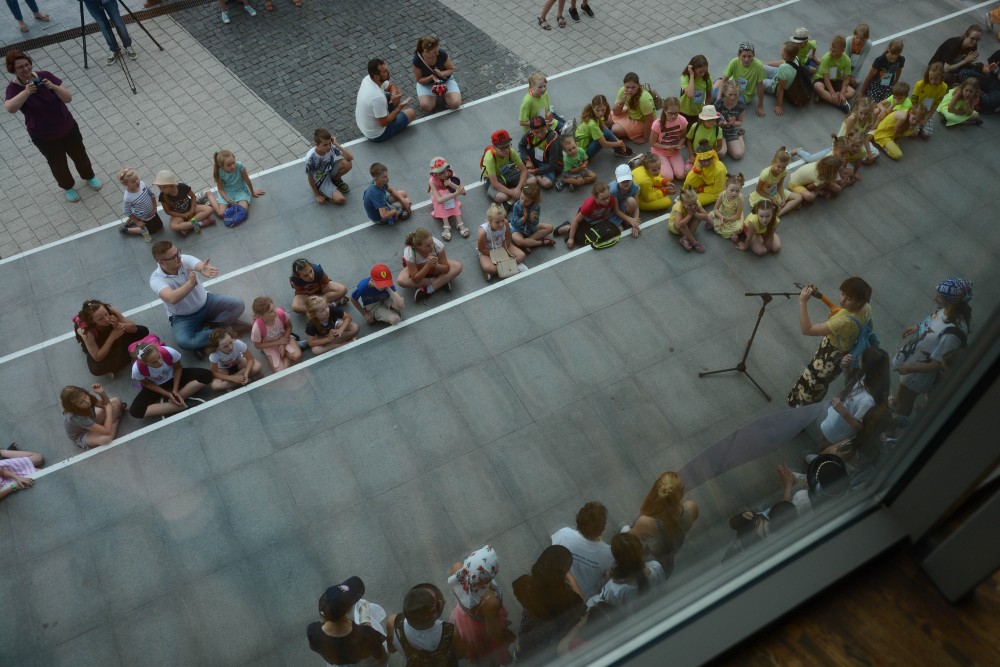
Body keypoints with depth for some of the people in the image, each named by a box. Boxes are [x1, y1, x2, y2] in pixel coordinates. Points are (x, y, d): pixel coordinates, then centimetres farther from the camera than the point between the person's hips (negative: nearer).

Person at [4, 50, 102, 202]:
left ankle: (89, 176, 52)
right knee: (57, 163, 17)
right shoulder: (14, 88, -19)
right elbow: (10, 108, -39)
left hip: (68, 127, 2)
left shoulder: (44, 75, -14)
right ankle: (68, 187, 45)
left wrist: (54, 87, -36)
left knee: (79, 154, 23)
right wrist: (26, 92, -51)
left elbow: (68, 98, -17)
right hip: (44, 137, -2)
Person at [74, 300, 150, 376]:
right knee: (97, 369, -31)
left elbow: (134, 328, -24)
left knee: (143, 331, -16)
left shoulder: (110, 310, -34)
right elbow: (97, 358, -35)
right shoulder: (86, 330, -40)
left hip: (115, 333, 4)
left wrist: (118, 325, -44)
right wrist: (112, 337, -44)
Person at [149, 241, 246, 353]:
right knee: (183, 341, -34)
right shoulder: (156, 279, -24)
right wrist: (190, 283, -59)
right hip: (183, 317, -3)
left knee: (238, 305, -14)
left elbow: (199, 265, -39)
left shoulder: (185, 259, -16)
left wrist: (203, 269, -65)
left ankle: (205, 328, -15)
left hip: (205, 303, 4)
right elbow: (172, 299, -43)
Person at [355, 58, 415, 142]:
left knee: (396, 91, 11)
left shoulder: (367, 79, -12)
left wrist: (393, 96, -16)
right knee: (411, 113, 7)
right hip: (377, 135, -7)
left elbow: (391, 86, 6)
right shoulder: (378, 97, -39)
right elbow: (383, 123, -27)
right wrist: (399, 107, -19)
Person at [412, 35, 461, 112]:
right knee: (426, 107, -26)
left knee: (455, 104, -23)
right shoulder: (417, 60, -25)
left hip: (445, 80, 0)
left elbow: (451, 69, -8)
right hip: (426, 83, 0)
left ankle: (443, 96, 10)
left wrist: (442, 73, -30)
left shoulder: (442, 54, -25)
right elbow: (419, 79, -13)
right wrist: (432, 77, -32)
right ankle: (434, 98, 8)